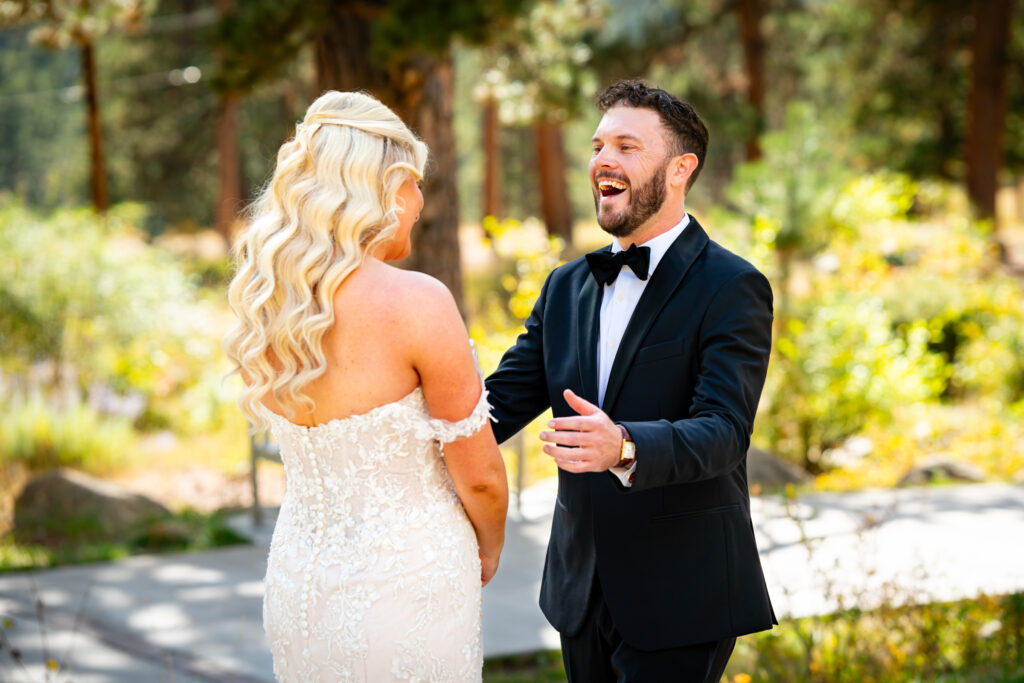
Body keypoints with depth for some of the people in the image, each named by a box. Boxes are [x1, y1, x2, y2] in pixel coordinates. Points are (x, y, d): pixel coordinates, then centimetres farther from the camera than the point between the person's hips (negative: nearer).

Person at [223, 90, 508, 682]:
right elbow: (479, 475, -9)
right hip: (405, 584, -6)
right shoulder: (416, 303, -20)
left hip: (298, 584, 6)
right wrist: (489, 547, 8)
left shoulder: (265, 303, -1)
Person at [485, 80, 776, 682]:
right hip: (581, 589, 6)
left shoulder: (732, 288, -11)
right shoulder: (567, 287, 10)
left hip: (678, 605, -6)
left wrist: (623, 448, -42)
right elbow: (504, 401, 4)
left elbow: (724, 432, -22)